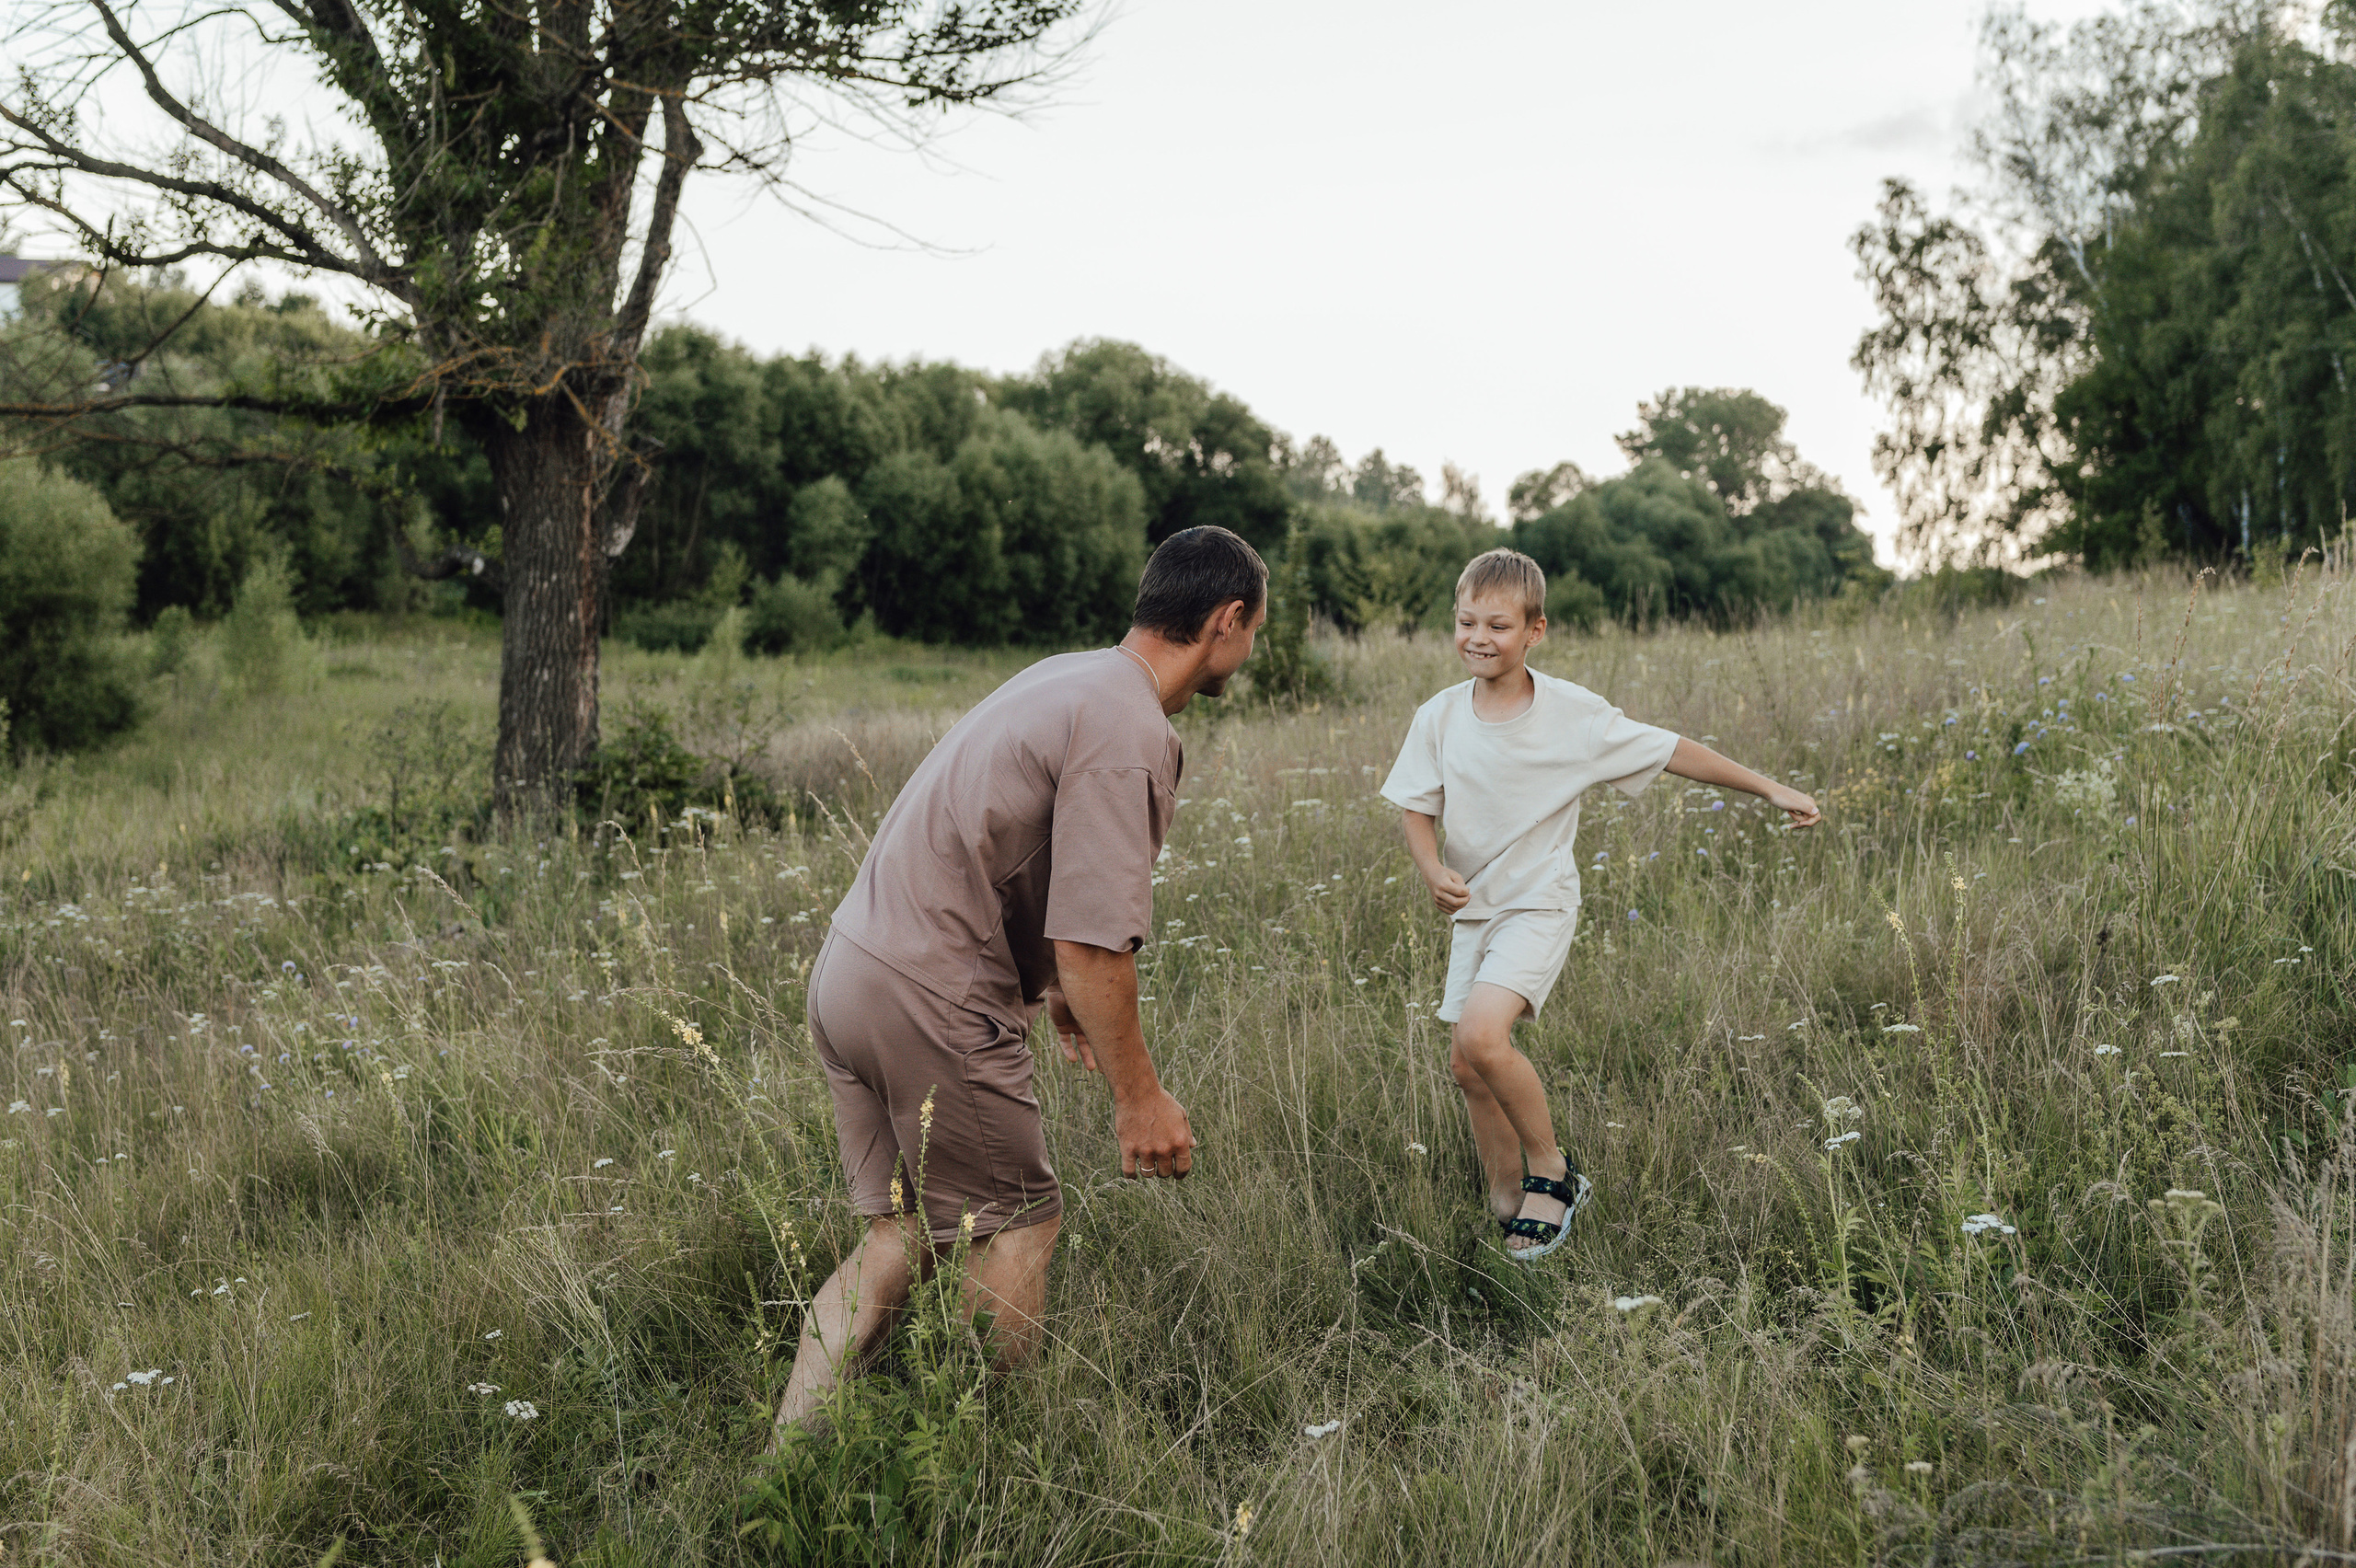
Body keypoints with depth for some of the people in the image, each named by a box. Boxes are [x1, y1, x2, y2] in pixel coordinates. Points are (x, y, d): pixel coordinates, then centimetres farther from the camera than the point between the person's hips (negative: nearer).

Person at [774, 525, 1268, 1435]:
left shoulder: (1067, 677, 15)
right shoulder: (1129, 734, -17)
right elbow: (1092, 943, -21)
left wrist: (1055, 989, 33)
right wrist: (1137, 1096, -13)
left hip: (848, 968, 10)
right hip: (930, 1001, -10)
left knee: (902, 1235, 14)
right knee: (1016, 1227, 5)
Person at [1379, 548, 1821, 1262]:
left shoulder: (1573, 714, -12)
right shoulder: (1439, 718, -4)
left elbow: (1670, 752, -5)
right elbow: (1416, 807, 5)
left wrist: (1769, 788, -2)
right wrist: (1434, 870, -15)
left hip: (1538, 904, -5)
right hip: (1473, 909, 5)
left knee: (1479, 1036, -25)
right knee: (1468, 1066, 7)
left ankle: (1551, 1169, -3)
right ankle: (1509, 1200, 26)